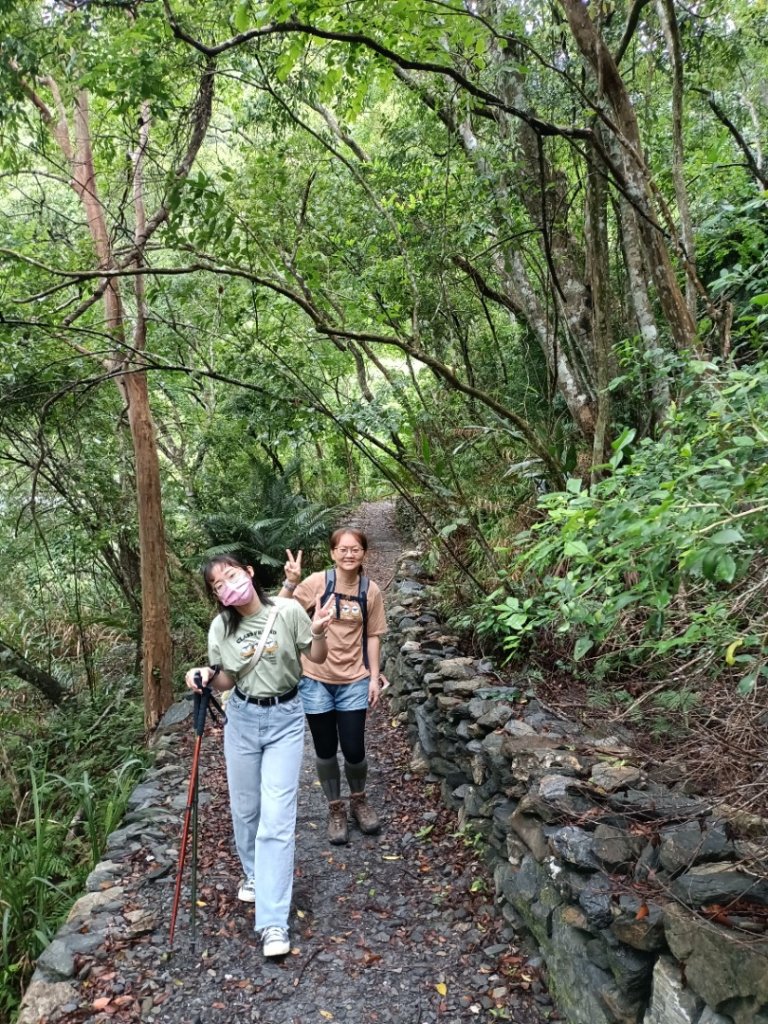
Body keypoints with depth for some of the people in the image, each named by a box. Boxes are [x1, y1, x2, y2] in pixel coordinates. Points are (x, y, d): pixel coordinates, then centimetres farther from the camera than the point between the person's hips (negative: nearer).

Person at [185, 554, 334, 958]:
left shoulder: (288, 610, -14)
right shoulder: (220, 628, -6)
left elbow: (317, 659, -4)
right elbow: (226, 681, 5)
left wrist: (318, 633, -24)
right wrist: (206, 676, -16)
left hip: (285, 719, -3)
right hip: (242, 719, 3)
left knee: (277, 817, -8)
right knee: (244, 809, 15)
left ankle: (273, 922, -2)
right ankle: (255, 874, 44)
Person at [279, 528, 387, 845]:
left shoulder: (371, 591, -3)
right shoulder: (317, 582, -9)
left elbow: (373, 636, 3)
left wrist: (374, 677, 1)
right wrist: (291, 582, -26)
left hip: (353, 681, 1)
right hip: (316, 680, 0)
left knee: (354, 749, 3)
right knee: (325, 750, 10)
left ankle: (359, 801, 34)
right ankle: (335, 809, 33)